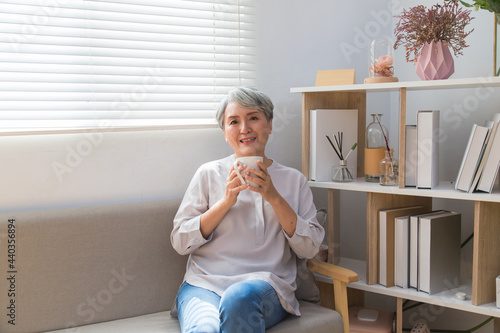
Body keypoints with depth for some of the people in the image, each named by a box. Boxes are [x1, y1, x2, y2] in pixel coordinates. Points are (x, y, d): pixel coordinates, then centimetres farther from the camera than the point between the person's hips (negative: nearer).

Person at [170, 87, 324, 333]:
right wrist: (226, 201, -8)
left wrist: (274, 197, -8)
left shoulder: (293, 180, 13)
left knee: (240, 296, -35)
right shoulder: (209, 174, 11)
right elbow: (180, 242, 4)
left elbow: (310, 248, 3)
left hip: (265, 287, 1)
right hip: (204, 284, -1)